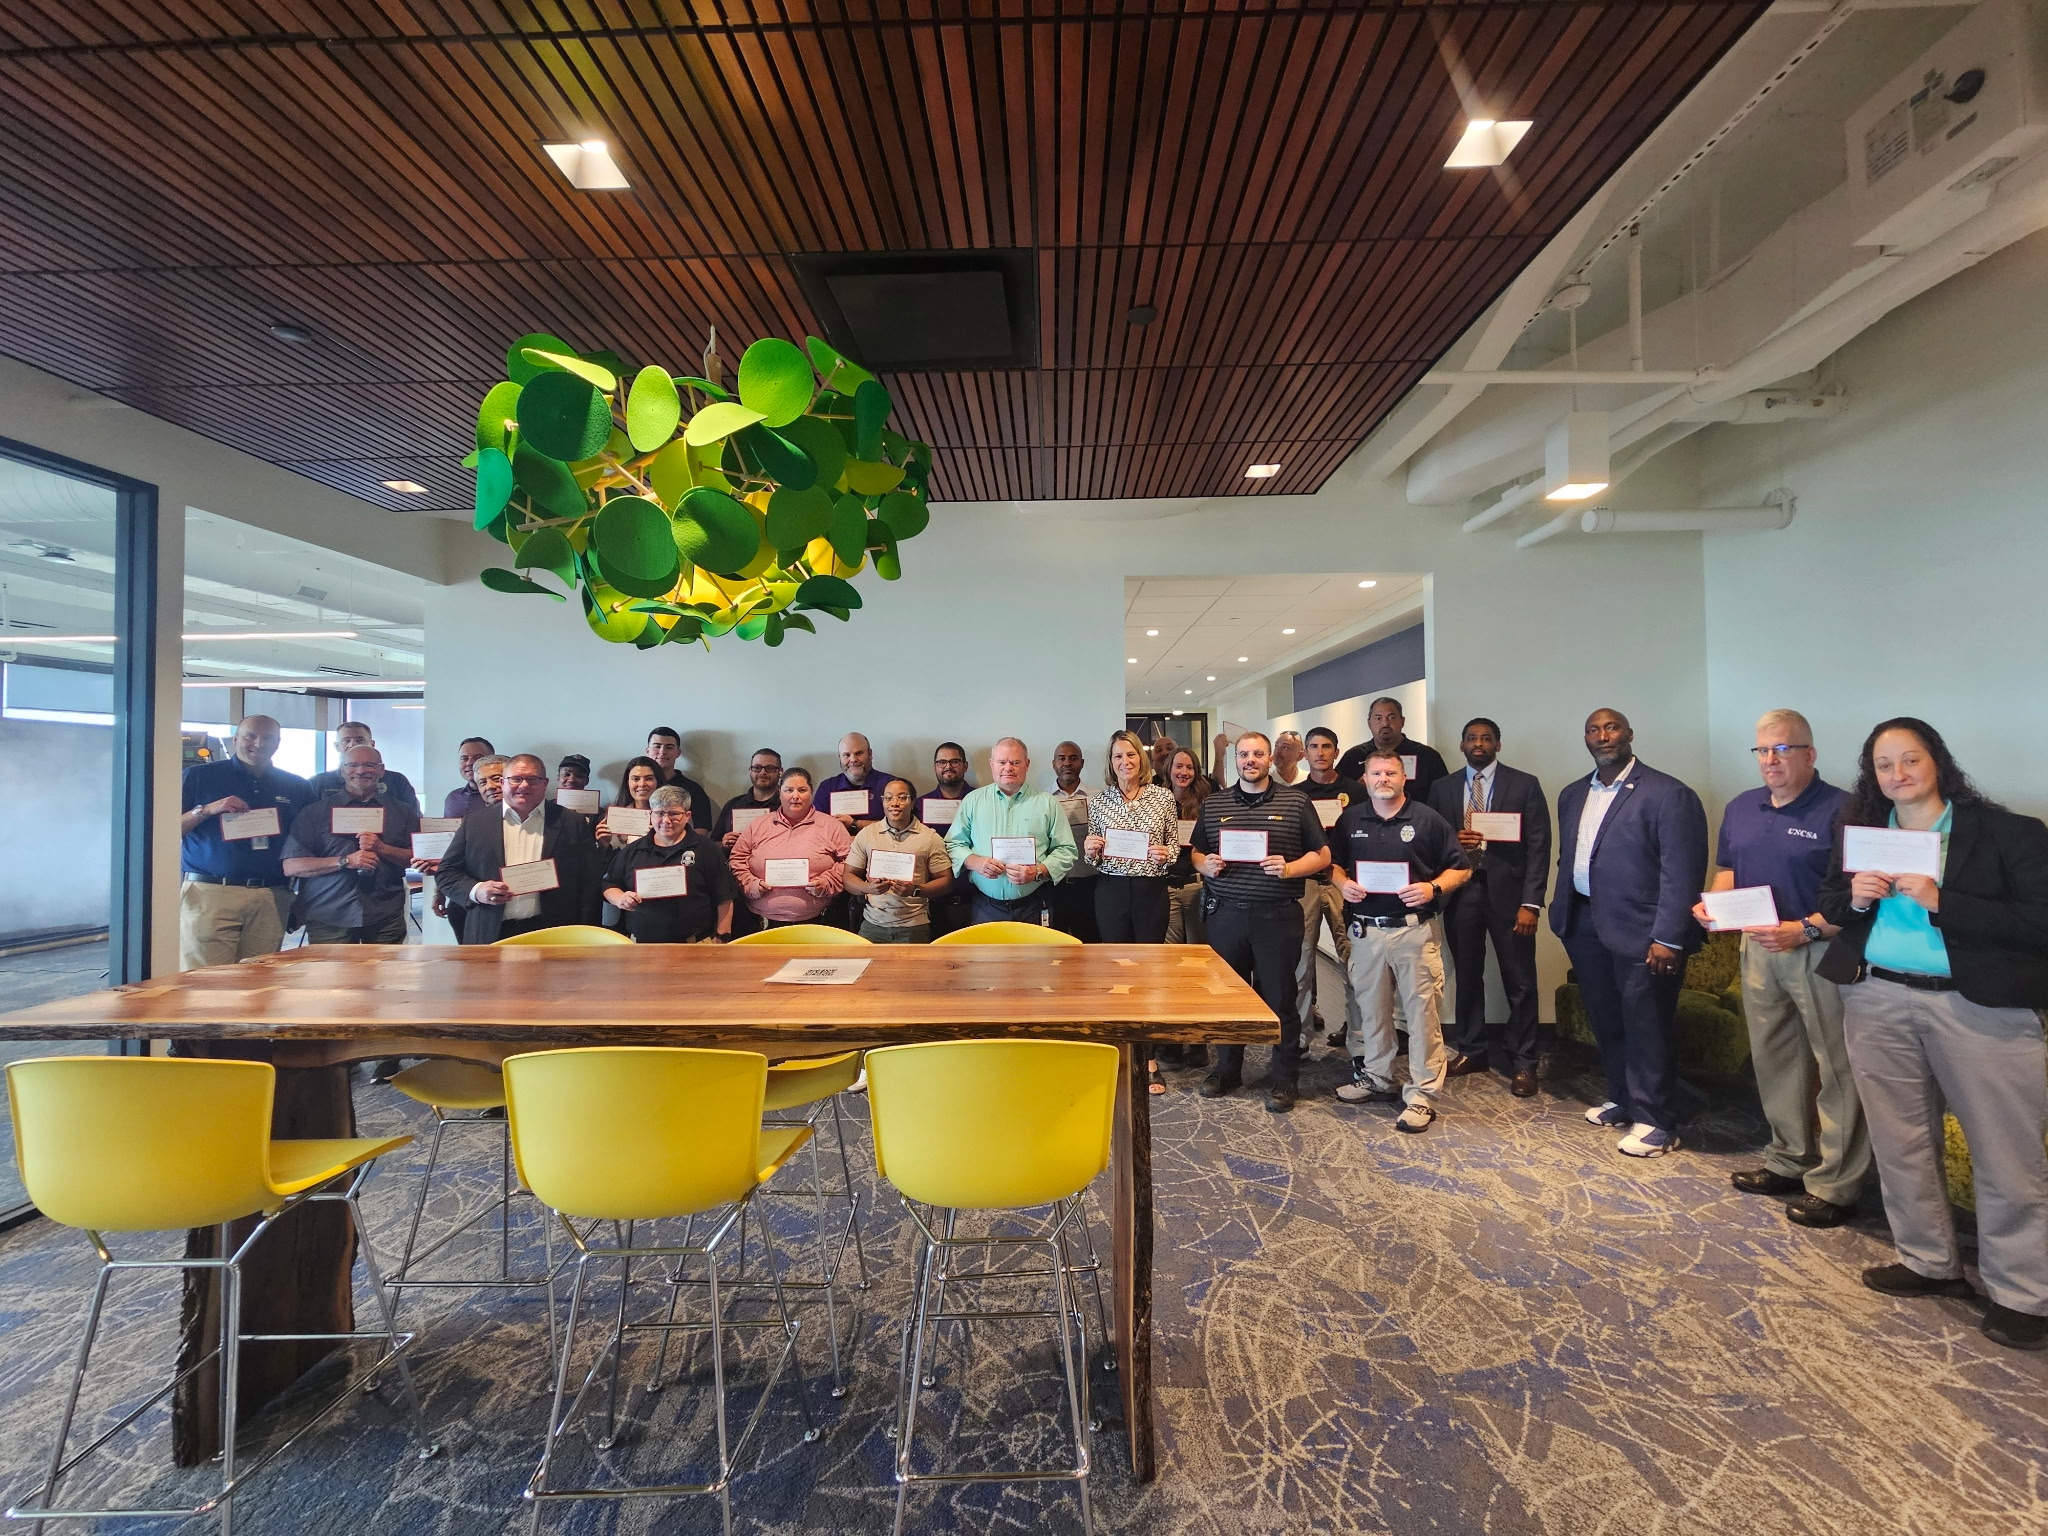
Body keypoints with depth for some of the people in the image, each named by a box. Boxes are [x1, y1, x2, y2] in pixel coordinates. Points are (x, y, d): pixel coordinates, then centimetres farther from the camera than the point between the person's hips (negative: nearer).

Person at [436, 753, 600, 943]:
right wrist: (476, 891, -10)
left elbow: (589, 884, 1)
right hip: (490, 935, 2)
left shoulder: (574, 823, 2)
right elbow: (446, 872, 10)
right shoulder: (474, 822, 7)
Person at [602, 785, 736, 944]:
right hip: (640, 943, 3)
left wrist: (722, 939, -5)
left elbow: (724, 898, -1)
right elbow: (609, 885, 18)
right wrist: (620, 899, -4)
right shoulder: (631, 851, 11)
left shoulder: (707, 850, 0)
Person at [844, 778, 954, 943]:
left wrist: (916, 890, -17)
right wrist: (868, 887, -14)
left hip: (914, 926, -1)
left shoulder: (931, 838, 0)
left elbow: (946, 881, 1)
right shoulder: (866, 834, 6)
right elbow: (848, 876, 7)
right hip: (873, 923, 2)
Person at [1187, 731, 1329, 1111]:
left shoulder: (1296, 802, 3)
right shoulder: (1213, 804, 9)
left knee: (1279, 997, 5)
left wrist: (1289, 869, -14)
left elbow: (1322, 855, 3)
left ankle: (1284, 1079, 20)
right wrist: (1205, 866, -7)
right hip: (1225, 913, 3)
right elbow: (1195, 852, 16)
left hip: (1278, 915, -2)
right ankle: (1227, 1068, 28)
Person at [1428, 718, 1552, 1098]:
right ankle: (1471, 1050, 27)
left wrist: (1531, 903, -11)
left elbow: (1538, 846, -4)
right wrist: (1452, 841, -12)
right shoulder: (1442, 788, 8)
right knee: (1467, 975, 12)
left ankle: (1522, 1062, 19)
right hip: (1460, 891, 2)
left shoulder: (1525, 784, 1)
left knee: (1519, 980, 4)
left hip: (1508, 892, -2)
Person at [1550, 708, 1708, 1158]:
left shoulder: (1667, 794, -9)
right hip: (1585, 926, 6)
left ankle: (1655, 1122, 18)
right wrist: (1561, 915, 10)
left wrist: (1668, 938, -18)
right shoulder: (1573, 795, 13)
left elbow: (1681, 872, -14)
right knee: (1605, 1023, 16)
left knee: (1645, 1028, 3)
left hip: (1639, 931, -6)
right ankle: (1622, 1101, 33)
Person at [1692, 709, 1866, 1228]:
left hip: (1822, 950, -6)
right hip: (1758, 947, 7)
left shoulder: (1841, 810, -11)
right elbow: (1728, 869, 19)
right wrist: (1712, 904, 1)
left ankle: (1835, 1186, 14)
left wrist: (1805, 929, -24)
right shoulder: (1740, 808, 10)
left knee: (1837, 1069, 3)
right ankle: (1789, 1162, 30)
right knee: (1774, 1060, 15)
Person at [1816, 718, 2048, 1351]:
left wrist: (1940, 902, -19)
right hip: (1878, 1002, 4)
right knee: (1900, 1140, 14)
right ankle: (1930, 1263, 31)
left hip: (1978, 1007, -4)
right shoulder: (1860, 832, 6)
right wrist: (1855, 897, -8)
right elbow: (1829, 906, 12)